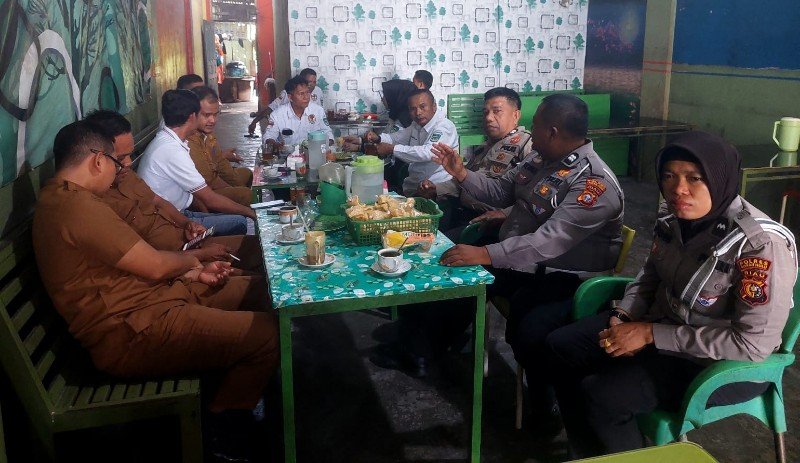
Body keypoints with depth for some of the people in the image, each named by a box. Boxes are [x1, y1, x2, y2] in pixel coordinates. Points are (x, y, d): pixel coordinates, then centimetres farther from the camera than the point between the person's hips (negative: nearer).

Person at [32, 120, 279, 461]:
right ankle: (219, 423, 6)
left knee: (257, 294, 14)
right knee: (269, 333, -17)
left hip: (144, 301, 11)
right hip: (132, 335, -11)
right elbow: (154, 265, -19)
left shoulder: (59, 199, 15)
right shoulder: (78, 205, -21)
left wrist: (191, 275, 11)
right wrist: (190, 261, 3)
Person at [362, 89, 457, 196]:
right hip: (413, 186, 8)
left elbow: (429, 153, -31)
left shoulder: (444, 127, -16)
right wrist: (378, 138, 1)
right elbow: (398, 137, 24)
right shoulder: (417, 125, 12)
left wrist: (392, 149, -25)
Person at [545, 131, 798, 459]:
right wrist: (623, 318, -8)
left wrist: (651, 334, -26)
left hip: (726, 365, -8)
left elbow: (755, 343, -28)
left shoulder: (761, 244, -26)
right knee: (560, 345, 4)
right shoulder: (677, 222, -4)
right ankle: (589, 452, 21)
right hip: (664, 325, 8)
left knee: (599, 394, -23)